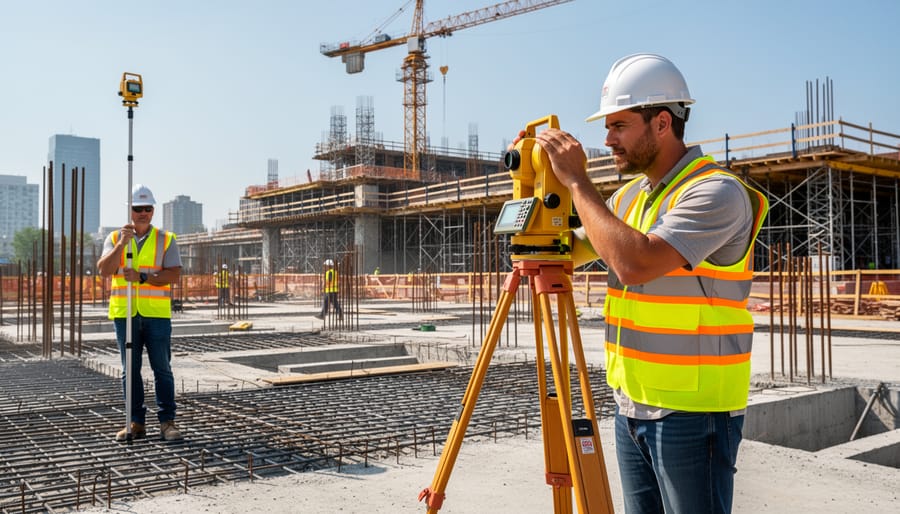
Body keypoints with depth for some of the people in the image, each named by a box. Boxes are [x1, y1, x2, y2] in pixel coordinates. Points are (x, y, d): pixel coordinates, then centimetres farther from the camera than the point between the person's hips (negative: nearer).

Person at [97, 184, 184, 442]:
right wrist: (122, 243, -19)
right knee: (130, 370, 7)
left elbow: (174, 274, -7)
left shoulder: (165, 239, 4)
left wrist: (142, 277, -18)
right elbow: (104, 269, -7)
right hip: (125, 313, 2)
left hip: (156, 314, -2)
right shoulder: (114, 239, 8)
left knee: (162, 368, -1)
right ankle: (136, 422, 16)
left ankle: (167, 421, 6)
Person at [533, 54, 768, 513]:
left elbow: (635, 263, -29)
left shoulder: (717, 191, -16)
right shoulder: (629, 195, 10)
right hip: (631, 404, 8)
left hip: (692, 410, -7)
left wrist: (577, 181, -21)